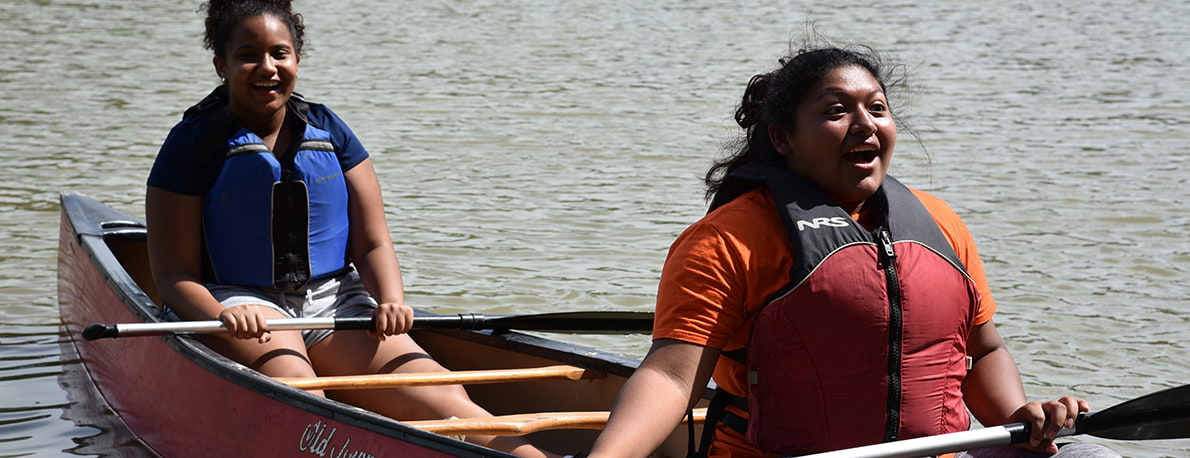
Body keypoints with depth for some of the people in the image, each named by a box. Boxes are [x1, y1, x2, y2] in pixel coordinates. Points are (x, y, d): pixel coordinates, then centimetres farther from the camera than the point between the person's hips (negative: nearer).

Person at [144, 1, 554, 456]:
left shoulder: (328, 131, 11)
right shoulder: (194, 142, 1)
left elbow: (372, 245, 10)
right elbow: (174, 275, -3)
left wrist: (390, 301, -12)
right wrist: (222, 315, -25)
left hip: (334, 300, 2)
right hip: (243, 302, -2)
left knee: (436, 397, -25)